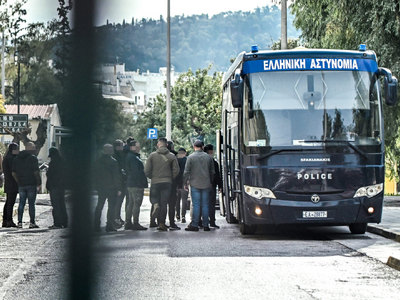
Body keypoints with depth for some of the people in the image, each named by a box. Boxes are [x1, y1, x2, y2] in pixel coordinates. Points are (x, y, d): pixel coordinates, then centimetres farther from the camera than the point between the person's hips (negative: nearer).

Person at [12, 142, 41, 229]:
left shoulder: (16, 158, 10)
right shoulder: (33, 158, -8)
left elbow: (13, 173, 9)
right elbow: (36, 172, -13)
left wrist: (19, 182, 16)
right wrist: (39, 182, -2)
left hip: (21, 185, 5)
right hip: (32, 184, -5)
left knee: (21, 203, 8)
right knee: (31, 203, 0)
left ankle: (20, 222, 2)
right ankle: (32, 222, 0)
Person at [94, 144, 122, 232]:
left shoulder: (98, 161, 4)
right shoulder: (113, 161, -12)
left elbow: (96, 175, 9)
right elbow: (116, 176, -12)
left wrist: (97, 186, 16)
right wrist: (118, 188, -8)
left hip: (101, 188, 5)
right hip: (111, 188, -5)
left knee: (99, 206, 12)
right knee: (111, 206, 1)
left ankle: (96, 226, 11)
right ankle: (110, 226, -3)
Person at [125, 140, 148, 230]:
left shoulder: (130, 156, 20)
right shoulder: (133, 157, -13)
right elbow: (135, 171, -21)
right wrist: (140, 183, -22)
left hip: (130, 184, 11)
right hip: (136, 185, -11)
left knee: (130, 203, 13)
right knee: (137, 203, -10)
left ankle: (128, 223, 17)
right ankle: (136, 223, -10)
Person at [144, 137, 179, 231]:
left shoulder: (152, 155, -1)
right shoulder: (172, 156, 0)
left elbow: (146, 170, -4)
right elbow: (176, 170, -2)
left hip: (155, 182, 0)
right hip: (167, 182, 0)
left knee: (153, 199, 19)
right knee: (164, 203, 3)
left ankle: (155, 205, -16)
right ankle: (162, 224, 1)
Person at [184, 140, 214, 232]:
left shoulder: (191, 157, -4)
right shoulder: (208, 157, 5)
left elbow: (186, 172, -5)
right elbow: (212, 172, 11)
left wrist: (186, 183, 3)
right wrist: (210, 182, 21)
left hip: (195, 184, -3)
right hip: (206, 185, 3)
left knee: (196, 205, -2)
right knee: (205, 205, 6)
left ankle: (194, 225, -2)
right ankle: (205, 225, 6)